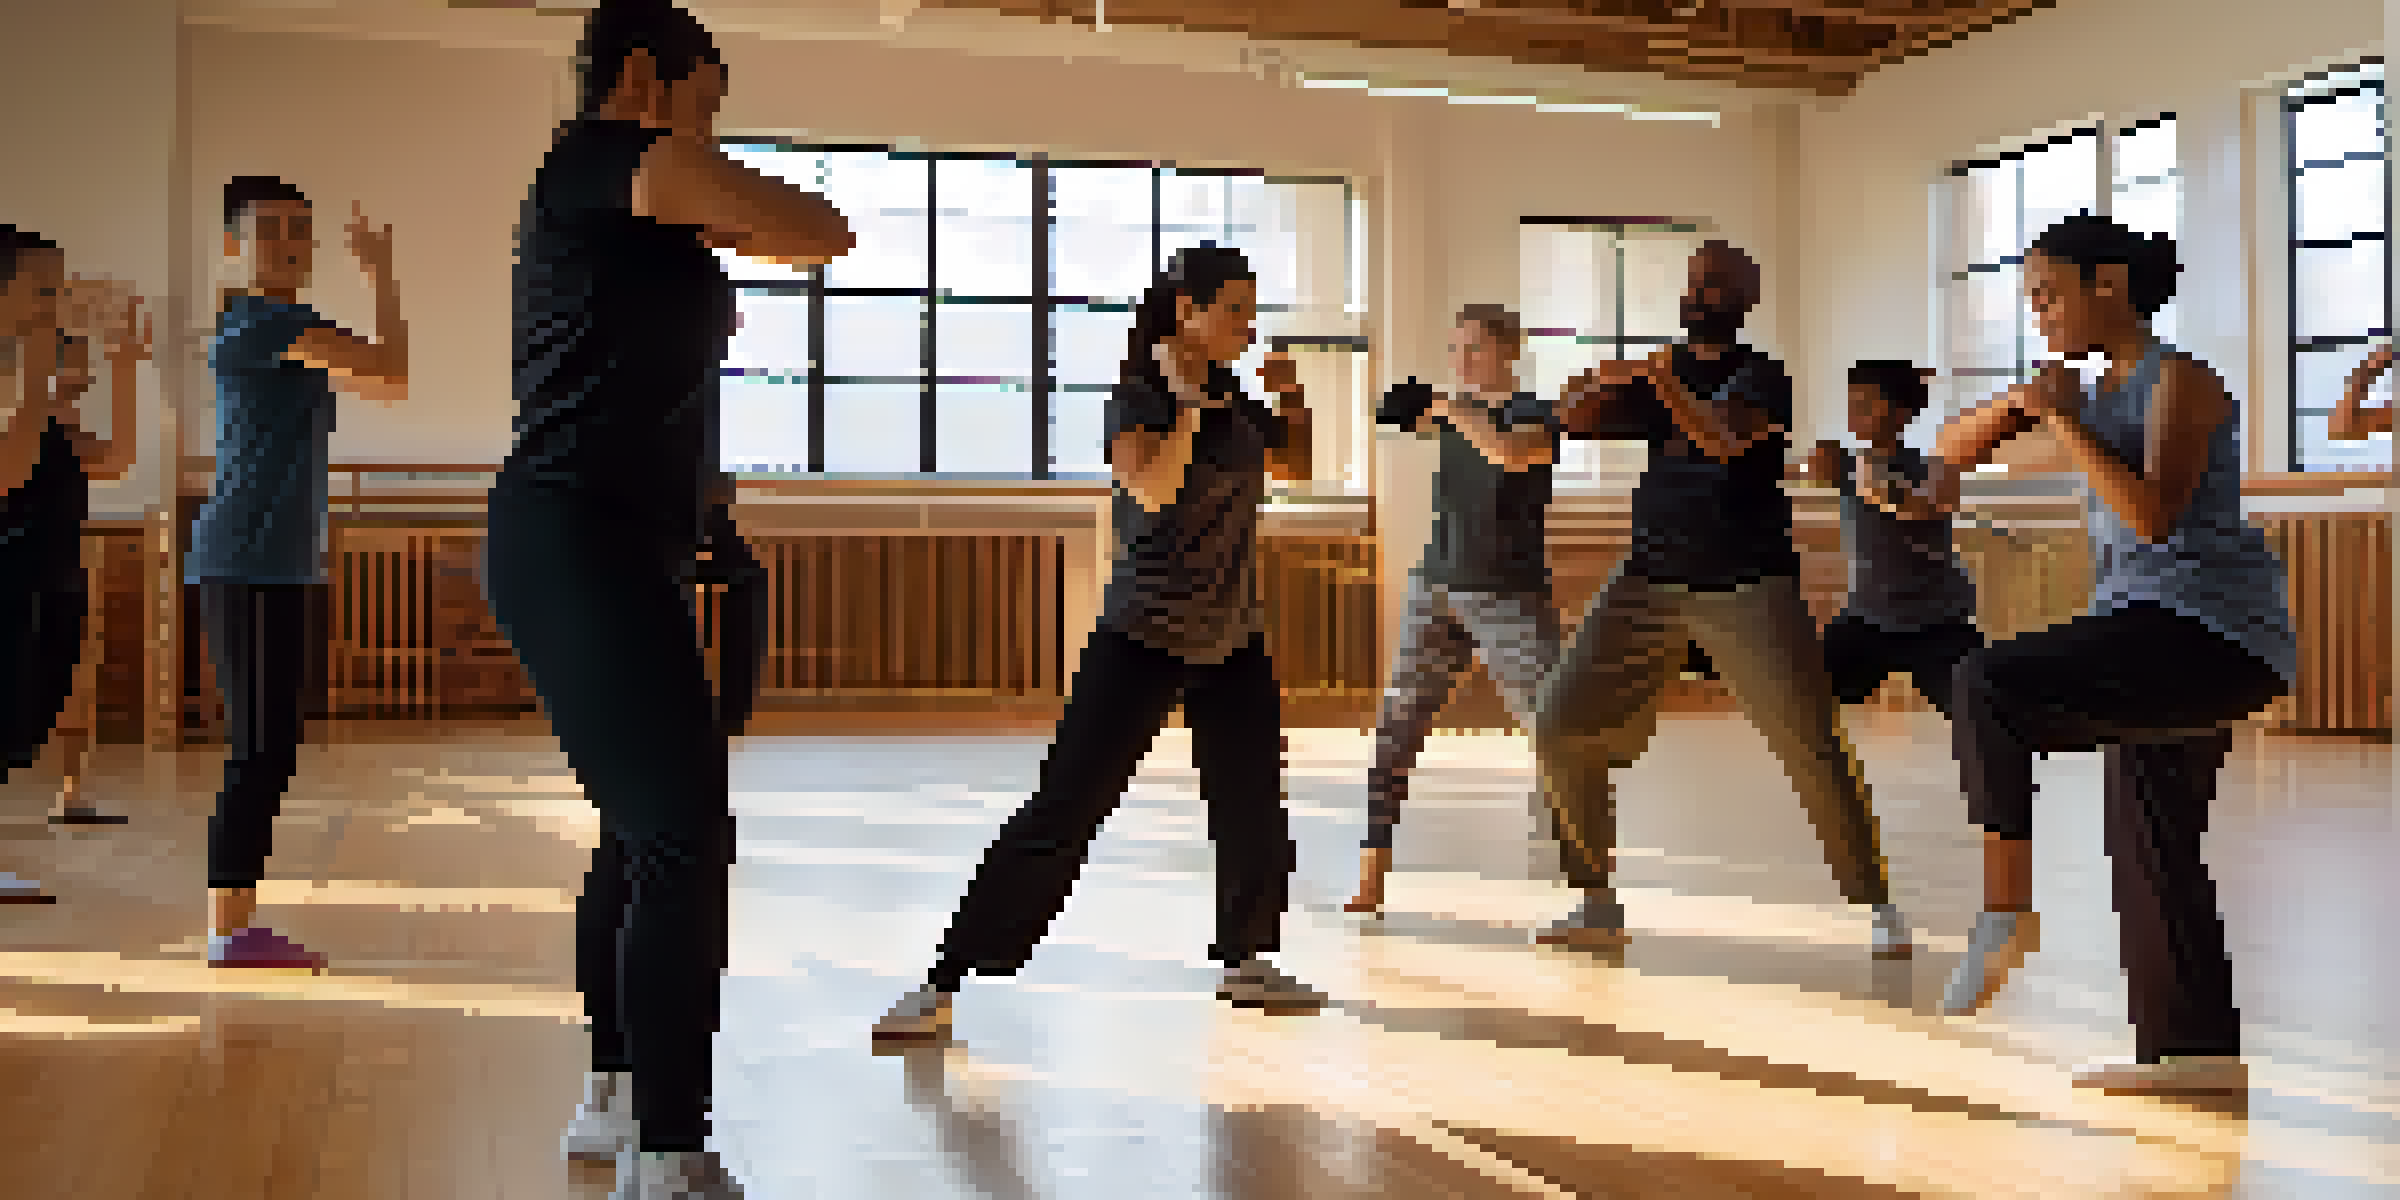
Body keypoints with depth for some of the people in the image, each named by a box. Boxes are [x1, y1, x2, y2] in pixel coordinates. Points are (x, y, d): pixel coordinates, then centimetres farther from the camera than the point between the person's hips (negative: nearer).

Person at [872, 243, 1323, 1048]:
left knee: (1254, 807, 9)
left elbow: (1294, 466, 20)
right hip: (1144, 639, -6)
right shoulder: (1138, 397, -11)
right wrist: (1190, 405, -26)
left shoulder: (1232, 396, 8)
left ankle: (1245, 962, 31)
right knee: (1063, 809, -11)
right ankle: (943, 986, -5)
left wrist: (1291, 400, 5)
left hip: (1233, 641, 7)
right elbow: (1153, 489, -28)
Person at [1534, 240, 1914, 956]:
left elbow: (1726, 440, -22)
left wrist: (1668, 388, -37)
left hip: (1748, 589, -5)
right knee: (1561, 730, -1)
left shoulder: (1760, 377, -3)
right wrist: (1597, 388, -18)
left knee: (1812, 749, -12)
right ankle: (1597, 903, 12)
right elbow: (1577, 422, 4)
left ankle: (1878, 910, 3)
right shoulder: (1658, 372, 13)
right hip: (1649, 582, 5)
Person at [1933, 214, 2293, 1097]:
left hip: (2209, 634, -10)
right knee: (2150, 850, 14)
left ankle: (2007, 911, -18)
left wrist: (2063, 420, -16)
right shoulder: (2101, 392, 17)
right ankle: (2200, 1050, 22)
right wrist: (2020, 400, -5)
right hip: (2169, 642, 10)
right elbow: (1953, 451, 13)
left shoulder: (2183, 379, -7)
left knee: (1989, 685, -26)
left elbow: (2153, 516, -21)